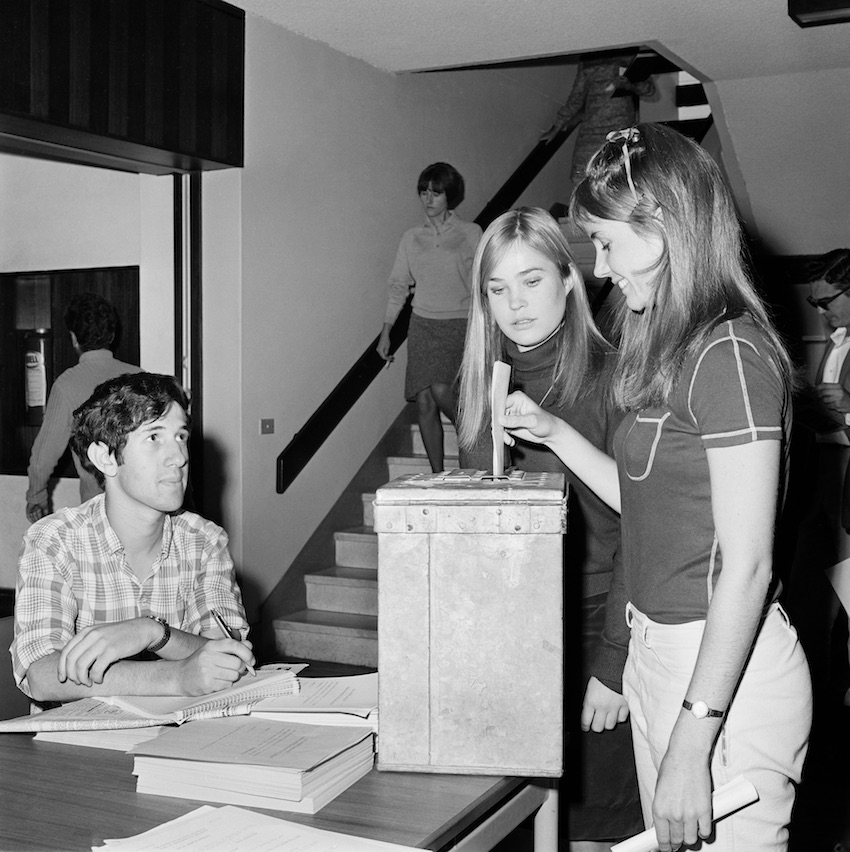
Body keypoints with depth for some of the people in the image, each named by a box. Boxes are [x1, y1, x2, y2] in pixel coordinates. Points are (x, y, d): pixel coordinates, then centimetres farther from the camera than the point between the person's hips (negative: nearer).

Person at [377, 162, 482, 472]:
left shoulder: (470, 233, 2)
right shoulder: (411, 237, 10)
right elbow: (398, 285, 12)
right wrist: (385, 332, 7)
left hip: (460, 323, -3)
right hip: (422, 324, 3)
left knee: (441, 390, -22)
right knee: (424, 402, -2)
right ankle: (437, 475, 7)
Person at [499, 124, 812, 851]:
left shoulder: (730, 354, -17)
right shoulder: (672, 349, 10)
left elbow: (747, 564, -20)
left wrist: (691, 743, -20)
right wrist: (554, 433, 11)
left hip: (726, 671, -8)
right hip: (657, 655, 8)